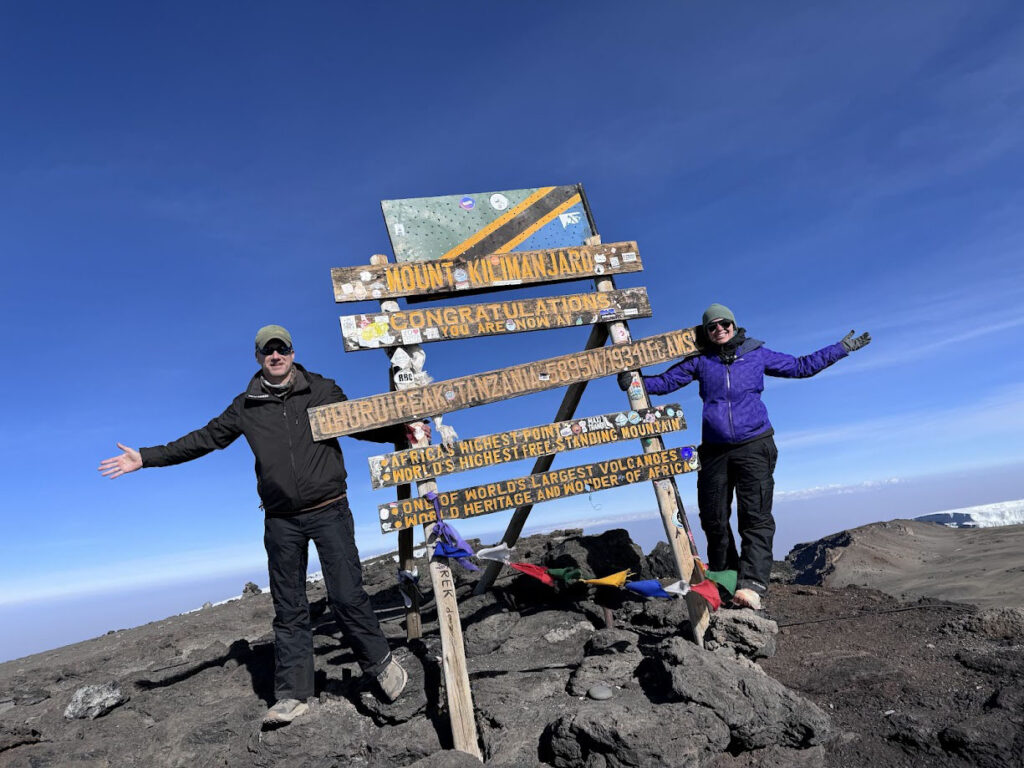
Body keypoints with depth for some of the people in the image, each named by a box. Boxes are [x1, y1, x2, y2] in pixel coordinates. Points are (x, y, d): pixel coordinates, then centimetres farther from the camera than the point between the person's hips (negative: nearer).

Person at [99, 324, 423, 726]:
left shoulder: (321, 391, 2)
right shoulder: (246, 407, 7)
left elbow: (359, 424, 9)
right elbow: (203, 439, 12)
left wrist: (405, 430, -4)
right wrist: (146, 458, 9)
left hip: (329, 511, -2)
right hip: (281, 521, 3)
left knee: (347, 597, -5)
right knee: (289, 609, 8)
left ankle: (381, 664, 16)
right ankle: (292, 694, 18)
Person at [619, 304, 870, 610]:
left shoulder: (757, 354, 9)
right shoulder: (700, 361, 10)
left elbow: (800, 367, 18)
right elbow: (666, 382, 10)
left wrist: (841, 348, 17)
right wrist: (636, 381, -7)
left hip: (754, 446, -1)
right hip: (714, 450, 2)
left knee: (755, 516, -12)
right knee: (713, 519, 4)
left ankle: (752, 584, -16)